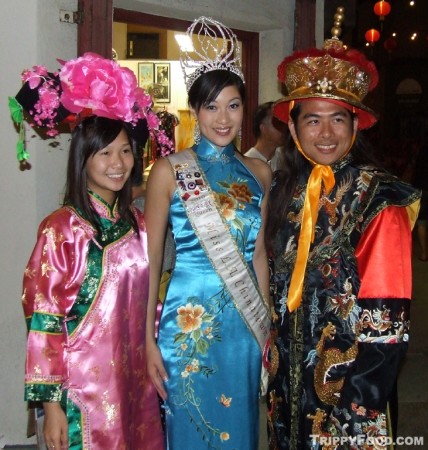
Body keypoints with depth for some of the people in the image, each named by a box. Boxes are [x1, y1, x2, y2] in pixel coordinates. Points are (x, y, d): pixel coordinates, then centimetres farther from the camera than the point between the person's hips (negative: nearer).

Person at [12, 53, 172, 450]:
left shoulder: (137, 223, 4)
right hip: (84, 386, -5)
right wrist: (51, 403, -13)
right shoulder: (61, 229, -14)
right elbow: (43, 320, -13)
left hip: (135, 381, 6)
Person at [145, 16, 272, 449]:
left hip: (245, 324, 4)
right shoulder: (170, 170, -7)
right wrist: (148, 339, -10)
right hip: (188, 321, -4)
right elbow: (150, 258, -7)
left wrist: (266, 324, 10)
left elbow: (258, 254, 11)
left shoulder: (258, 172, 6)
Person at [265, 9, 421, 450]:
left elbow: (387, 321, -16)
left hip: (347, 386, -5)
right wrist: (274, 352, 5)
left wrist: (356, 397, -17)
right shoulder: (286, 189, 0)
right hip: (289, 377, 5)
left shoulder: (379, 200, -15)